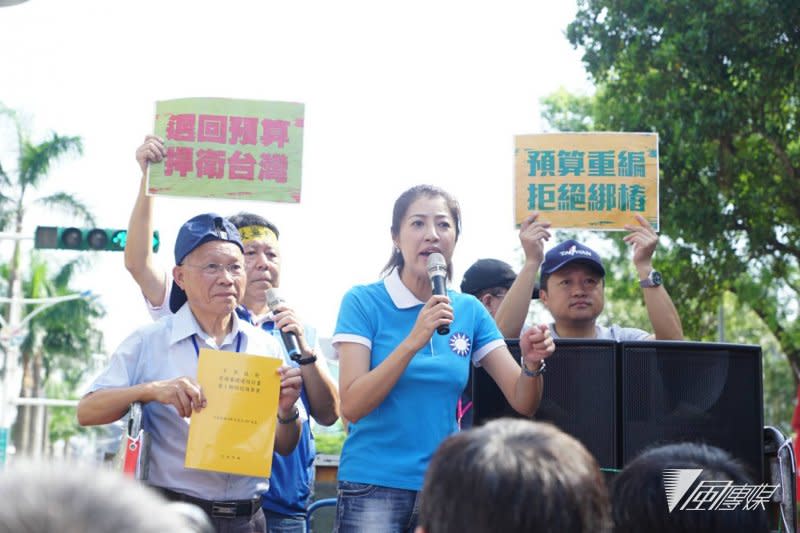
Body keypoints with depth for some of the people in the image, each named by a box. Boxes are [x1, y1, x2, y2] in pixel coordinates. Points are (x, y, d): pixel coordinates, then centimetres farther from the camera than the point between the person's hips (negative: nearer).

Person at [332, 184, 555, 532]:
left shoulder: (470, 310, 5)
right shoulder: (364, 301, -5)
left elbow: (523, 402, 2)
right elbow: (351, 406, -15)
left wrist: (532, 363, -19)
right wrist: (413, 341, -24)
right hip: (373, 485, -4)